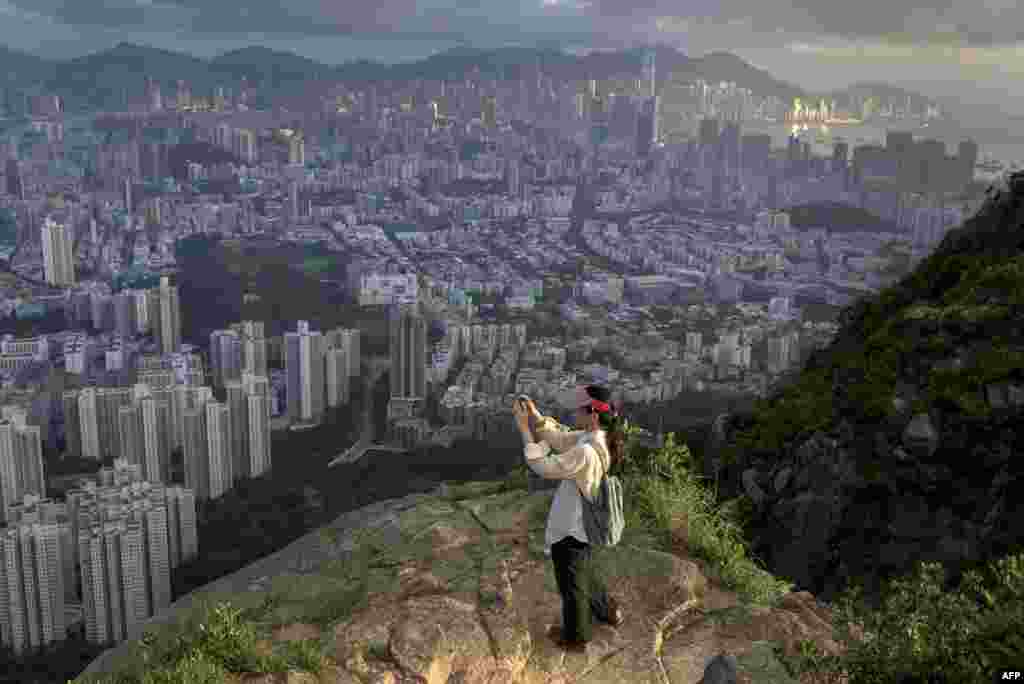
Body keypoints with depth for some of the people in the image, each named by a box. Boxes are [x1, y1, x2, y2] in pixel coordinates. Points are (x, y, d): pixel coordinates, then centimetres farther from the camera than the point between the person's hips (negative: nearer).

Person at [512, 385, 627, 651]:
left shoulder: (585, 452, -35)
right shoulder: (597, 437, -6)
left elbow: (543, 466, -27)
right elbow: (559, 438, 5)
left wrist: (525, 429, -22)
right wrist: (535, 416, -9)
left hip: (570, 530, -9)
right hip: (580, 524, 9)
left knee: (572, 584, 15)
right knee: (583, 573, 32)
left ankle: (575, 637, 36)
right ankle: (608, 611, 51)